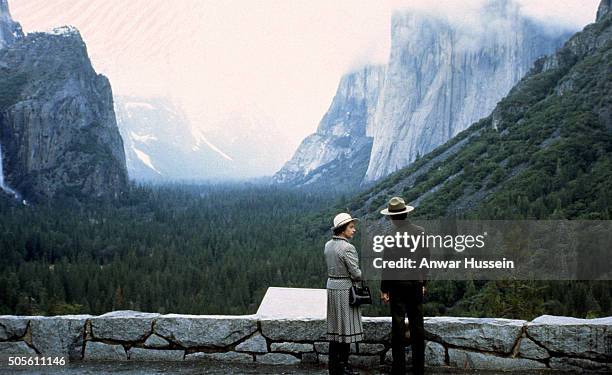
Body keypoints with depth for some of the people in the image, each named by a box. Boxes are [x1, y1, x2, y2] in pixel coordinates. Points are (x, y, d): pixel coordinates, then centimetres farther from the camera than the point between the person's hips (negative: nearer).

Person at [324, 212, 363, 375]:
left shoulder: (328, 245, 7)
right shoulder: (347, 248, -18)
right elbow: (356, 274, -18)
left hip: (331, 286, 8)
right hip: (345, 289, -8)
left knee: (335, 327, 13)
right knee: (346, 328, 1)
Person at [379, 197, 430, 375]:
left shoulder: (390, 232, -11)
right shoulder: (420, 231, 2)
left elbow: (387, 262, -11)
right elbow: (426, 259, 6)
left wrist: (384, 289, -6)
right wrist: (423, 282, 16)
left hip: (397, 283, -4)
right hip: (416, 283, 4)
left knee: (398, 325, 1)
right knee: (417, 324, 11)